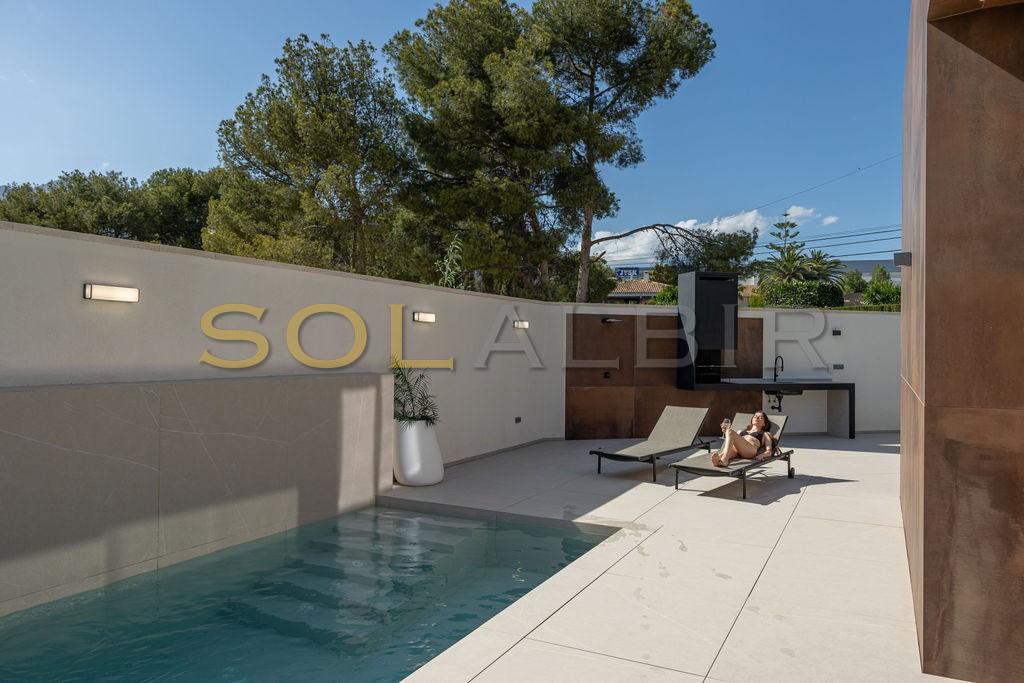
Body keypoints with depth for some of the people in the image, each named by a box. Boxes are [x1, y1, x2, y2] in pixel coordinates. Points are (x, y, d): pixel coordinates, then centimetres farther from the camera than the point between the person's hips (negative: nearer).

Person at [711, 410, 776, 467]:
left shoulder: (765, 434, 34)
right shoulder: (740, 432, 42)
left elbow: (769, 451, 16)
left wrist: (761, 455, -7)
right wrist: (726, 433, 9)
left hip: (751, 449, -2)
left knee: (730, 432, -31)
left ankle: (724, 459, -55)